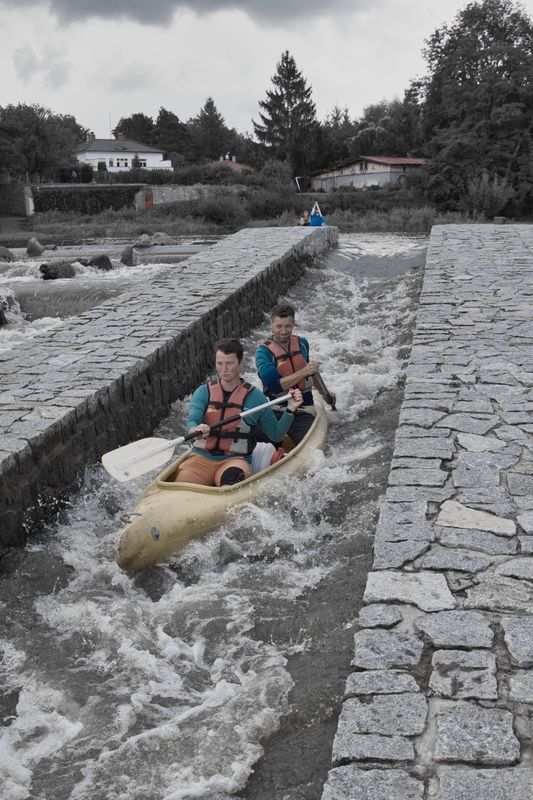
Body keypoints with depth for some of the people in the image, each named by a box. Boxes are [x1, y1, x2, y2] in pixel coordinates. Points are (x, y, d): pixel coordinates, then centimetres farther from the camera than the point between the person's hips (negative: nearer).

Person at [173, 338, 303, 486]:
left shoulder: (255, 397, 7)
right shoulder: (204, 392, 10)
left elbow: (276, 434, 11)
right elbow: (192, 421, -6)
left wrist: (290, 410, -3)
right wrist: (197, 430, -30)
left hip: (236, 459, -1)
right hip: (201, 457, 2)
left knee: (232, 477, -39)